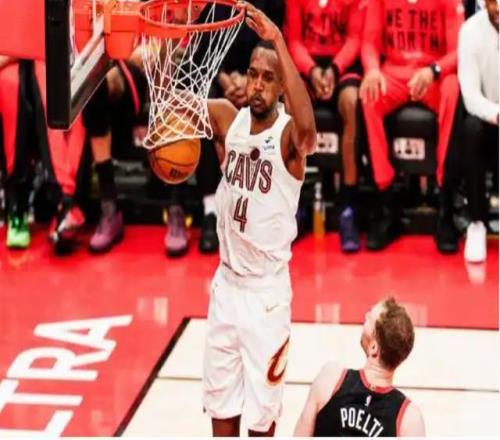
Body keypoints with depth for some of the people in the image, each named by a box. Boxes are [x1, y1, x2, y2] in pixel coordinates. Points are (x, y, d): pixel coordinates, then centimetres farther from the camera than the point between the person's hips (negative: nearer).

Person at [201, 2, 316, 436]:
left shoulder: (288, 135, -18)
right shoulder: (228, 119, -1)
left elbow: (307, 127, -42)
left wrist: (279, 43, -50)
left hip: (267, 290, -5)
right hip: (226, 283, 5)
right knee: (221, 404, 14)